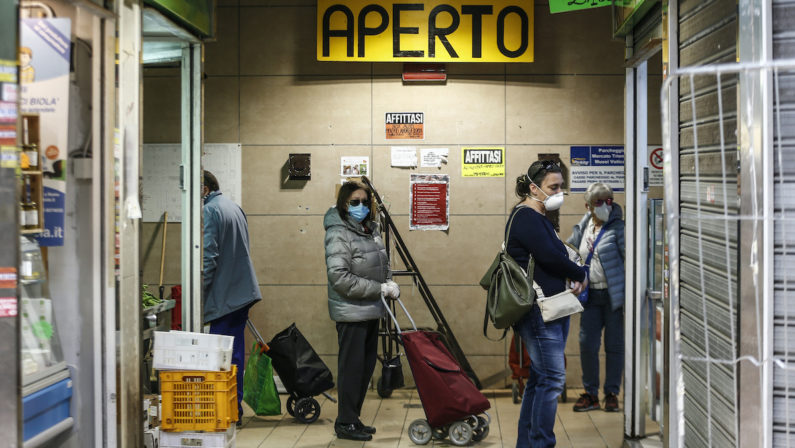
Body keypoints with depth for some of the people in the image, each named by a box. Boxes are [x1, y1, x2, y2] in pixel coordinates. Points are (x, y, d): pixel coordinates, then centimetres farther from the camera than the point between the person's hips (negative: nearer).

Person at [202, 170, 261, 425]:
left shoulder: (209, 211, -12)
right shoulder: (235, 207, 16)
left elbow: (208, 256, -18)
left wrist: (199, 293, -14)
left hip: (223, 295, -9)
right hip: (243, 290, 9)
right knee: (235, 351, 12)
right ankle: (235, 409, 17)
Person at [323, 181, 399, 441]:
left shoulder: (371, 230, 11)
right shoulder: (339, 234, -14)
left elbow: (382, 262, 24)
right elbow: (340, 278, -22)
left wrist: (389, 282, 2)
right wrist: (380, 289, -19)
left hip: (371, 310, 8)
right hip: (351, 311, -8)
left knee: (367, 365, 13)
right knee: (352, 368, -2)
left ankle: (354, 418, 24)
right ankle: (345, 424, 8)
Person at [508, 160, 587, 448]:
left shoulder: (538, 218, 20)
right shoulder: (526, 217, -12)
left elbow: (554, 256, 16)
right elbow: (549, 256, -21)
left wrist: (570, 276, -5)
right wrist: (580, 274, -5)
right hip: (538, 309, -10)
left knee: (540, 378, 12)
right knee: (552, 378, -10)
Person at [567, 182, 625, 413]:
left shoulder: (617, 227, -5)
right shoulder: (582, 229, 9)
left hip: (613, 295, -4)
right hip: (591, 296, 4)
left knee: (614, 345, 3)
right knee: (587, 344, 0)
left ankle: (612, 394, 14)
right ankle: (591, 394, 13)